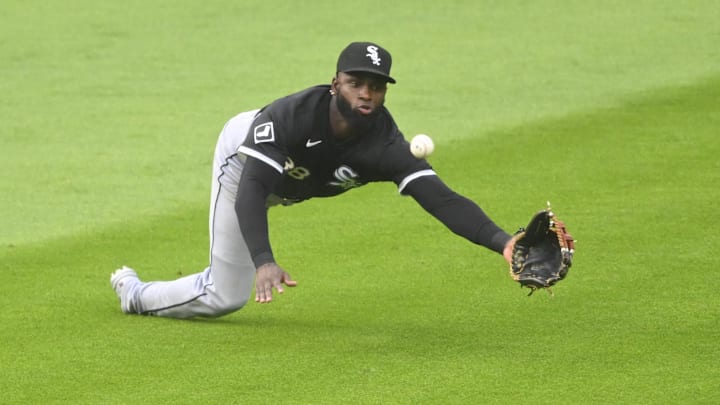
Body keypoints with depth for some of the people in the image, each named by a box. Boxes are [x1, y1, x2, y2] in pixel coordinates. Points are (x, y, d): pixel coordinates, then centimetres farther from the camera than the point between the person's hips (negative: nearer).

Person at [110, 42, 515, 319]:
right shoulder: (291, 115, -45)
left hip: (295, 183, 4)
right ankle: (134, 292, 27)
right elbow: (251, 191, -51)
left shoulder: (385, 146, -38)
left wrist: (501, 241, -67)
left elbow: (441, 199, -49)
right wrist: (264, 262, -68)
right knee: (226, 297, 1)